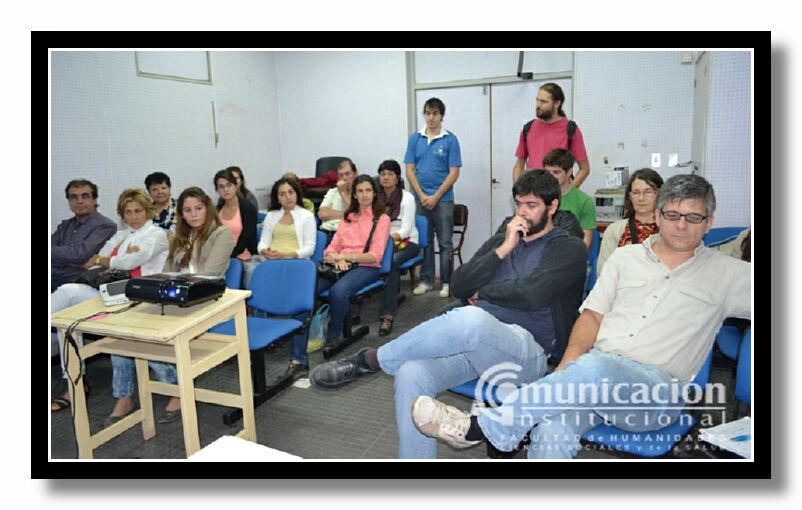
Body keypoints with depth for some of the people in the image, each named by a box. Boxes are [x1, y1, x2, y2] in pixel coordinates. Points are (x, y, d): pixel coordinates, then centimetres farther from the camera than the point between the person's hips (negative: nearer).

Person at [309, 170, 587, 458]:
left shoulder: (569, 248, 6)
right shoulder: (501, 239, 23)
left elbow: (531, 294, -12)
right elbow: (460, 287, 11)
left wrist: (483, 292, 4)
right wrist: (503, 250, 3)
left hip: (527, 350, -5)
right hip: (475, 339, 5)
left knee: (471, 320, -39)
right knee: (411, 373, -27)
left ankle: (370, 360, -17)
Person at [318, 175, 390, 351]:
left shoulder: (382, 218, 7)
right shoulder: (347, 217, 23)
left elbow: (375, 256, -4)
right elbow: (332, 247, 15)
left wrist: (347, 257, -15)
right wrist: (336, 258, -9)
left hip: (366, 267, -4)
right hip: (340, 266, 4)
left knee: (338, 291, -35)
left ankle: (334, 335, -12)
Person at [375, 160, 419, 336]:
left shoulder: (407, 197, -4)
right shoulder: (375, 197, 8)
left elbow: (405, 230, -12)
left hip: (407, 242, -3)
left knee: (391, 262, -35)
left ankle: (387, 314, -35)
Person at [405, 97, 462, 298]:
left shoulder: (450, 140, -3)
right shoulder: (415, 138, 6)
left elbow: (454, 173, -6)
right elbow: (410, 170, 4)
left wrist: (435, 197, -11)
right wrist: (422, 196, -6)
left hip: (443, 199, -3)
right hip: (420, 198, 3)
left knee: (445, 243, 2)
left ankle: (447, 282, 12)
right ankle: (426, 280, 20)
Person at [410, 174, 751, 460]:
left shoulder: (726, 273, 14)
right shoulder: (625, 257, 19)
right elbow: (593, 314, 13)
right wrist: (571, 360, -6)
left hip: (657, 389, -2)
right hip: (597, 373, 2)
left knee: (594, 367, -38)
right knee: (552, 432, -34)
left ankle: (480, 427, -29)